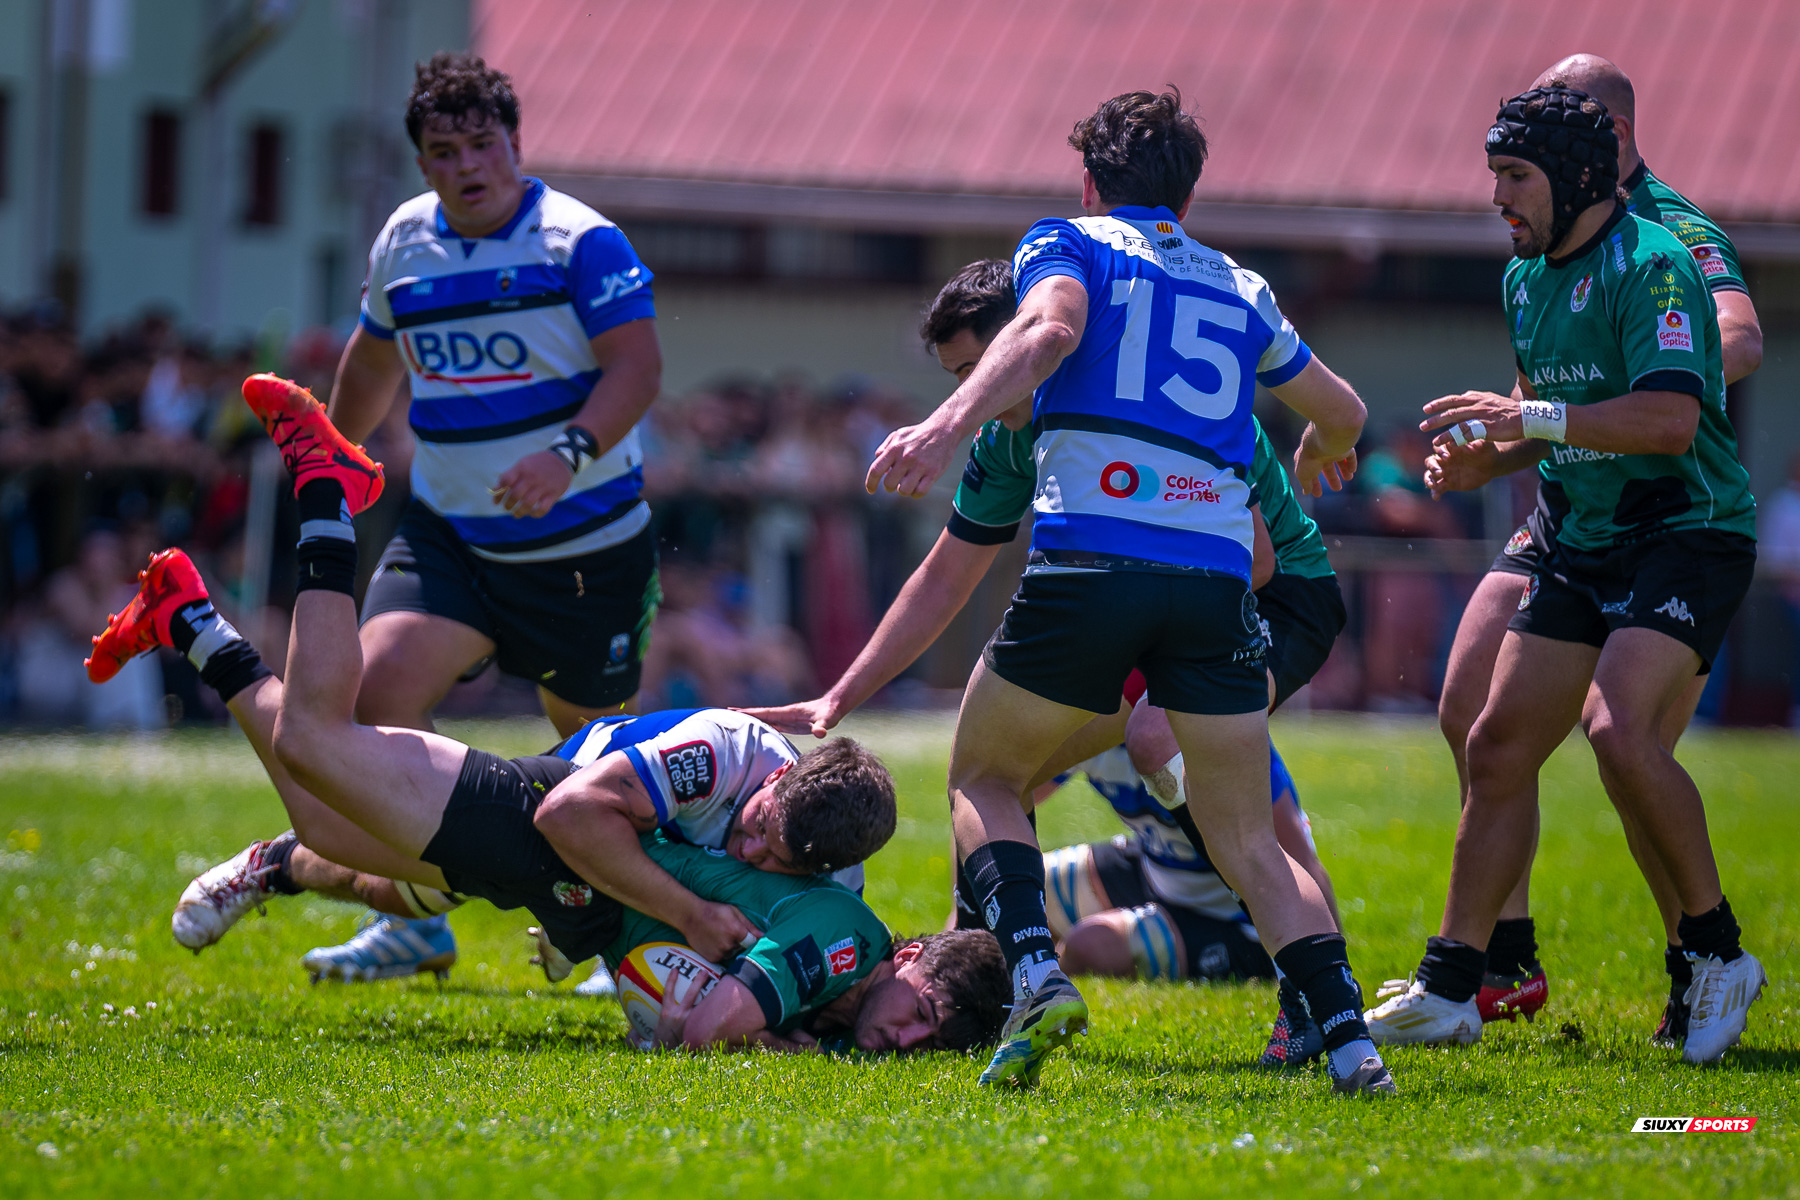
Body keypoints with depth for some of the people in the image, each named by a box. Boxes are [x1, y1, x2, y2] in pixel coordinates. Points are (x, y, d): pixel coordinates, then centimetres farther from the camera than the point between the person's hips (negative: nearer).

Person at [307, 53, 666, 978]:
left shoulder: (582, 242, -11)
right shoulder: (402, 244, 5)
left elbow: (637, 365, -20)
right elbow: (375, 359, 24)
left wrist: (567, 455, -35)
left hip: (585, 544, -4)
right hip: (447, 533, 4)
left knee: (593, 735, 10)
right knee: (381, 680, -18)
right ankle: (413, 914, -7)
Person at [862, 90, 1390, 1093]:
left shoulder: (1067, 245, 13)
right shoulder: (1241, 290, 25)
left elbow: (1049, 330, -11)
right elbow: (1345, 414, 40)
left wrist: (951, 422, -24)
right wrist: (1318, 455, 64)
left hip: (1088, 554, -3)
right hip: (1218, 573, 3)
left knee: (984, 777, 16)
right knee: (1250, 839, 12)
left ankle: (1036, 968, -9)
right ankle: (1347, 1035, -7)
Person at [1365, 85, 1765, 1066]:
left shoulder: (1651, 265, -15)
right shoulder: (1525, 280, 13)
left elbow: (1671, 419, -26)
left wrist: (1533, 418, -26)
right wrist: (1487, 443, 7)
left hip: (1690, 534, -9)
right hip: (1588, 541, 9)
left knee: (1619, 729, -27)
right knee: (1498, 744, 3)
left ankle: (1716, 950, -11)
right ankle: (1449, 989, 9)